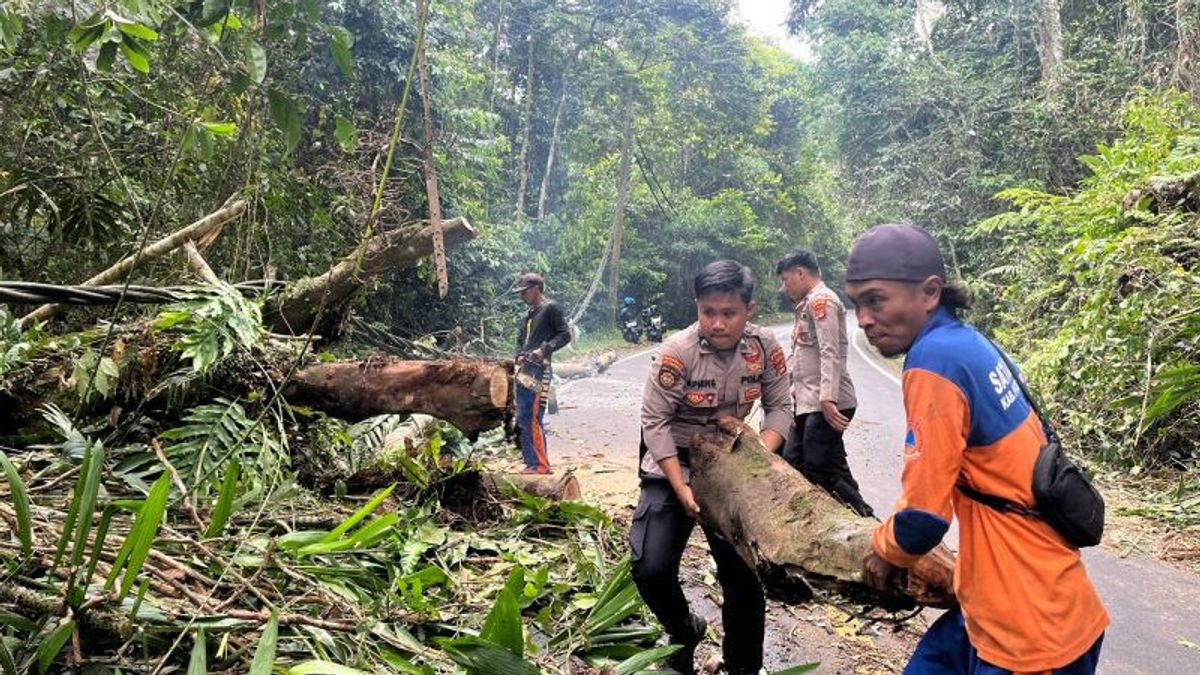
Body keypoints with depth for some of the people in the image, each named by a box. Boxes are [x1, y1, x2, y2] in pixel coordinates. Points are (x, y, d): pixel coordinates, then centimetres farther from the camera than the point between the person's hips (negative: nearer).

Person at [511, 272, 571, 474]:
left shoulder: (551, 308, -2)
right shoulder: (529, 314, 23)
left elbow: (565, 335, -8)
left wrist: (544, 350, -17)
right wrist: (520, 355, 7)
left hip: (539, 370, -9)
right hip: (524, 371, 9)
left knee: (533, 419, -12)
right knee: (522, 419, 9)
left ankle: (541, 465, -6)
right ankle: (530, 462, 16)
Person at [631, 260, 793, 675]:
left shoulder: (765, 348, -11)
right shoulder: (678, 352, -23)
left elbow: (780, 407, -3)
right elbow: (655, 422, -18)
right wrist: (682, 489, -21)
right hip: (673, 466, -3)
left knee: (743, 572, 6)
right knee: (651, 569, -13)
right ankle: (684, 631, 20)